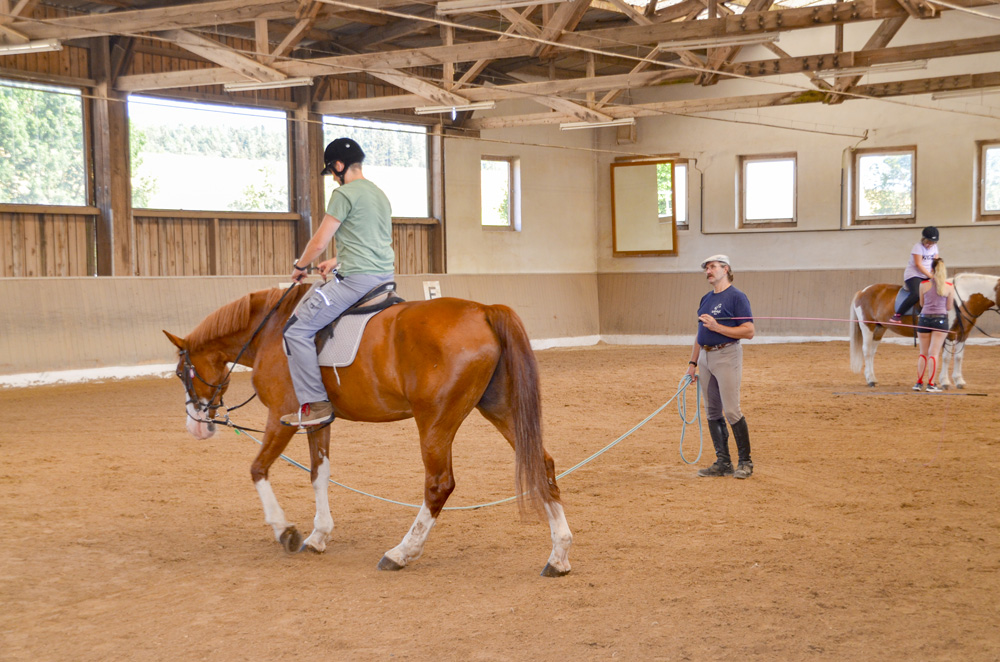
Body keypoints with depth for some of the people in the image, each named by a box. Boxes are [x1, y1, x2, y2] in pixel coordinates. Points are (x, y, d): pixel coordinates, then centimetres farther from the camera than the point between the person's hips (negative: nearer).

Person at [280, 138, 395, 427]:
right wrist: (337, 261, 29)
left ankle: (315, 404, -8)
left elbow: (319, 242, -10)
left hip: (356, 279, -10)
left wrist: (299, 266, 8)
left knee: (296, 330, -6)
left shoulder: (345, 193, -10)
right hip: (385, 275, 10)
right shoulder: (379, 194, 19)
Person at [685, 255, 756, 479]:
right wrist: (692, 362, 16)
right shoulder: (706, 299, 17)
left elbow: (749, 331, -14)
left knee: (731, 411, -9)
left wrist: (717, 327, -20)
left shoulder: (736, 297, -7)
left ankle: (745, 462, 1)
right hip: (705, 358, 8)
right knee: (712, 412, 8)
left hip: (726, 356, -8)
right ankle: (723, 463, 14)